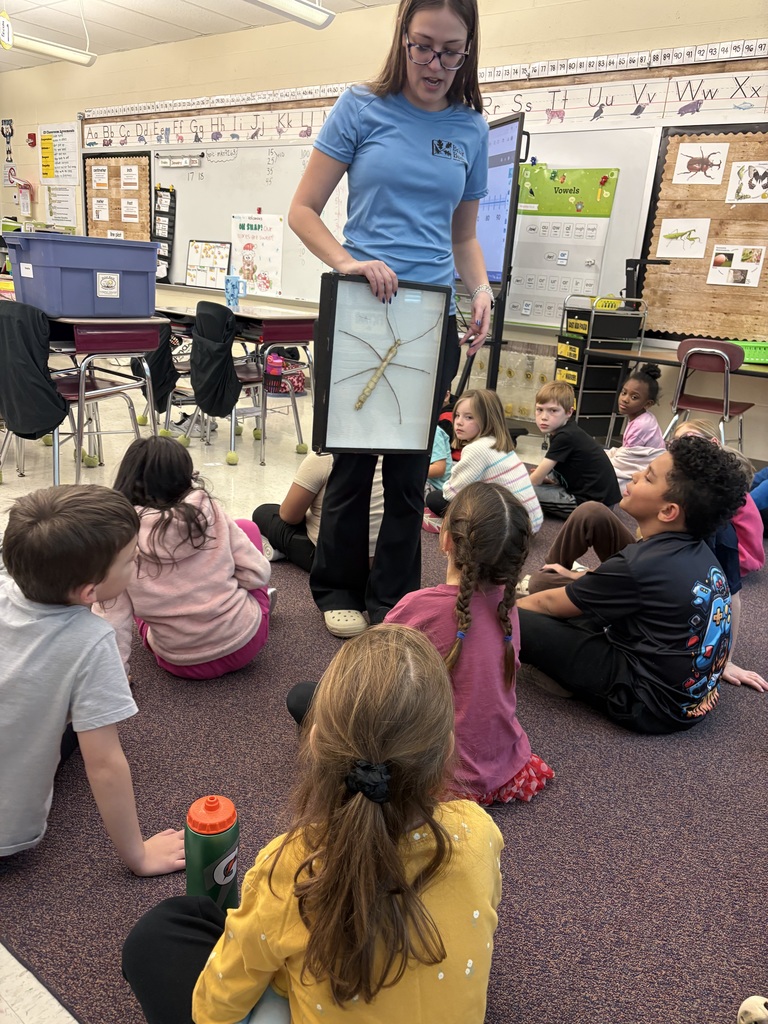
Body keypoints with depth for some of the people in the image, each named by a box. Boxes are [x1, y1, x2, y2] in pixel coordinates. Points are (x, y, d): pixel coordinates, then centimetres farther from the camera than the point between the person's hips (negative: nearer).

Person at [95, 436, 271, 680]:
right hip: (244, 640, 0)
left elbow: (112, 620, -13)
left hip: (181, 664, 0)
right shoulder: (210, 511, -12)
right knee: (247, 527, 20)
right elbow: (258, 574, -8)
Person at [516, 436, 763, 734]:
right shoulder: (699, 553, -1)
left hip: (650, 704, -9)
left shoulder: (638, 566, -25)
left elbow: (549, 605, -9)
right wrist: (576, 578, 29)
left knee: (514, 620, -17)